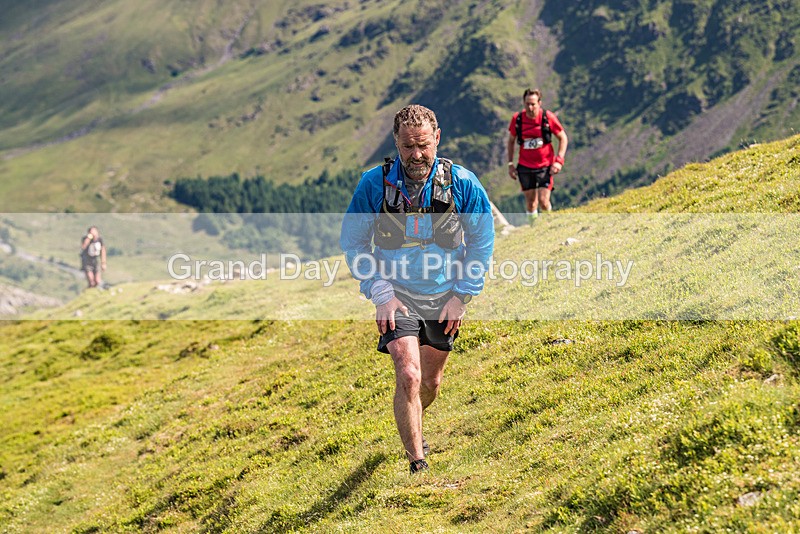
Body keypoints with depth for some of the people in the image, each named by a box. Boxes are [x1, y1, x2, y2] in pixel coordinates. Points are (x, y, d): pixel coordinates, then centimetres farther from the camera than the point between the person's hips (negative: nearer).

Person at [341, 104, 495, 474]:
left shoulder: (462, 183, -12)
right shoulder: (374, 184, -14)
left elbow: (482, 242, 1)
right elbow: (352, 242, -3)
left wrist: (462, 295, -4)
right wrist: (380, 294, -10)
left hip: (444, 297, 2)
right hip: (398, 295, -2)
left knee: (431, 381, 18)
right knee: (409, 376, -19)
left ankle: (411, 428, 49)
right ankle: (417, 465, -9)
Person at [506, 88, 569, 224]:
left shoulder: (548, 117, -12)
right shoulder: (517, 119, -7)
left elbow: (563, 138, -1)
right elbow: (511, 141, 9)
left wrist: (559, 160, -11)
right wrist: (510, 164, 7)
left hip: (545, 166, -2)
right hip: (525, 167, 2)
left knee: (543, 201, -8)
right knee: (530, 201, 6)